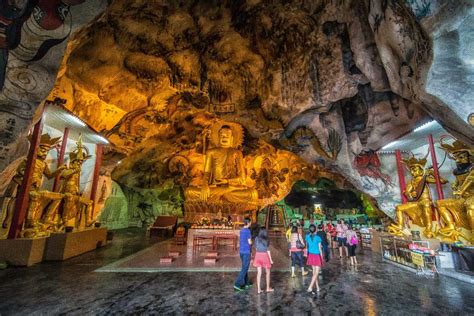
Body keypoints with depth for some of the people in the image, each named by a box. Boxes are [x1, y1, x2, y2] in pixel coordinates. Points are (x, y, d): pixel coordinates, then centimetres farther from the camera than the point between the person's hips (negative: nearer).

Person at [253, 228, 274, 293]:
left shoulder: (256, 239, 1)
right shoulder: (266, 240, -7)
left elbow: (256, 248, 4)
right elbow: (268, 250, -7)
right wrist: (270, 259, 0)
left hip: (258, 255, 3)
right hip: (265, 255, -3)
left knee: (259, 273, 6)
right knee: (267, 272, 15)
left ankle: (258, 289, 8)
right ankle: (268, 288, 23)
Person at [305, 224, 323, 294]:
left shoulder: (307, 237, -4)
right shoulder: (318, 238, -16)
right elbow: (320, 248, -9)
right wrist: (322, 258, 1)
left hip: (310, 255, 5)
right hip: (317, 256, -5)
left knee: (314, 272, 18)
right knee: (316, 273, 2)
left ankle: (317, 287, 28)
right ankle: (310, 288, -7)